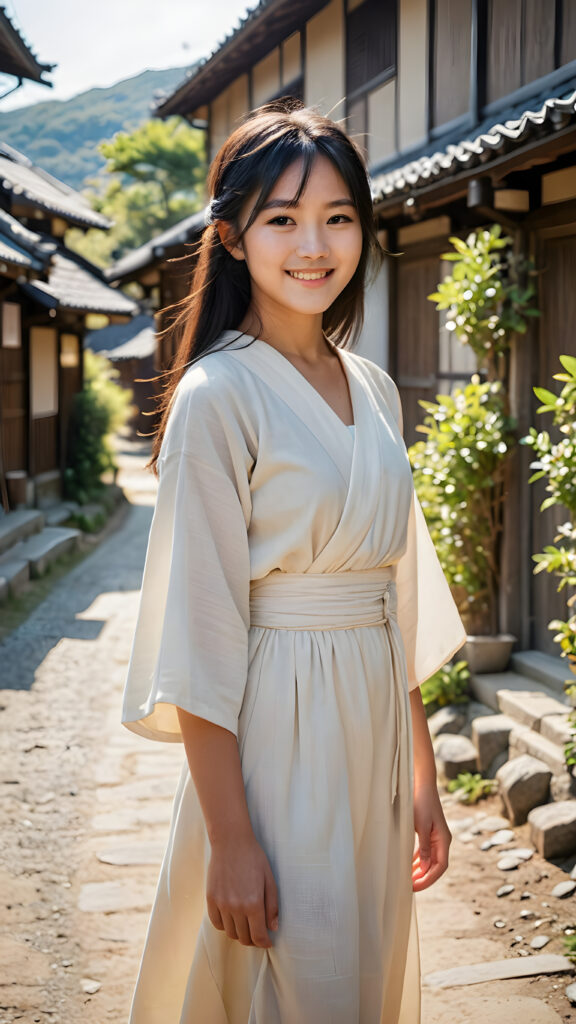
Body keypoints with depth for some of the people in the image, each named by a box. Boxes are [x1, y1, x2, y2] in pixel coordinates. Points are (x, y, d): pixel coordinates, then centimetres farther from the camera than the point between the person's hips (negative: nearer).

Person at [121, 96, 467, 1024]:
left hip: (376, 728, 7)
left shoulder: (374, 391, 8)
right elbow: (201, 632, -16)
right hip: (276, 734, -7)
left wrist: (423, 776, 12)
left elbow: (399, 595, 12)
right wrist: (231, 839, -17)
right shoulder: (219, 396, -13)